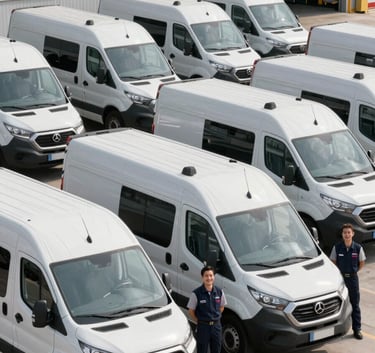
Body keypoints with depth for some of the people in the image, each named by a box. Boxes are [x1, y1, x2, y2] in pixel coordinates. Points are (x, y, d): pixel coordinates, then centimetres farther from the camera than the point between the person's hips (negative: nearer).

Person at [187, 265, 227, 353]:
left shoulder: (219, 292, -2)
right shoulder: (196, 293, -14)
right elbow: (191, 311, -5)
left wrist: (216, 316, 5)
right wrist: (199, 321, -3)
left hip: (216, 325, 4)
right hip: (203, 326, -4)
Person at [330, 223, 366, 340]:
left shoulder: (358, 248, -9)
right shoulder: (337, 247, -9)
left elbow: (362, 262, 6)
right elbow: (333, 262, 5)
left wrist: (354, 271, 4)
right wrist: (340, 273, 3)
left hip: (353, 278, 0)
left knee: (355, 304, 5)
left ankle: (357, 329, 11)